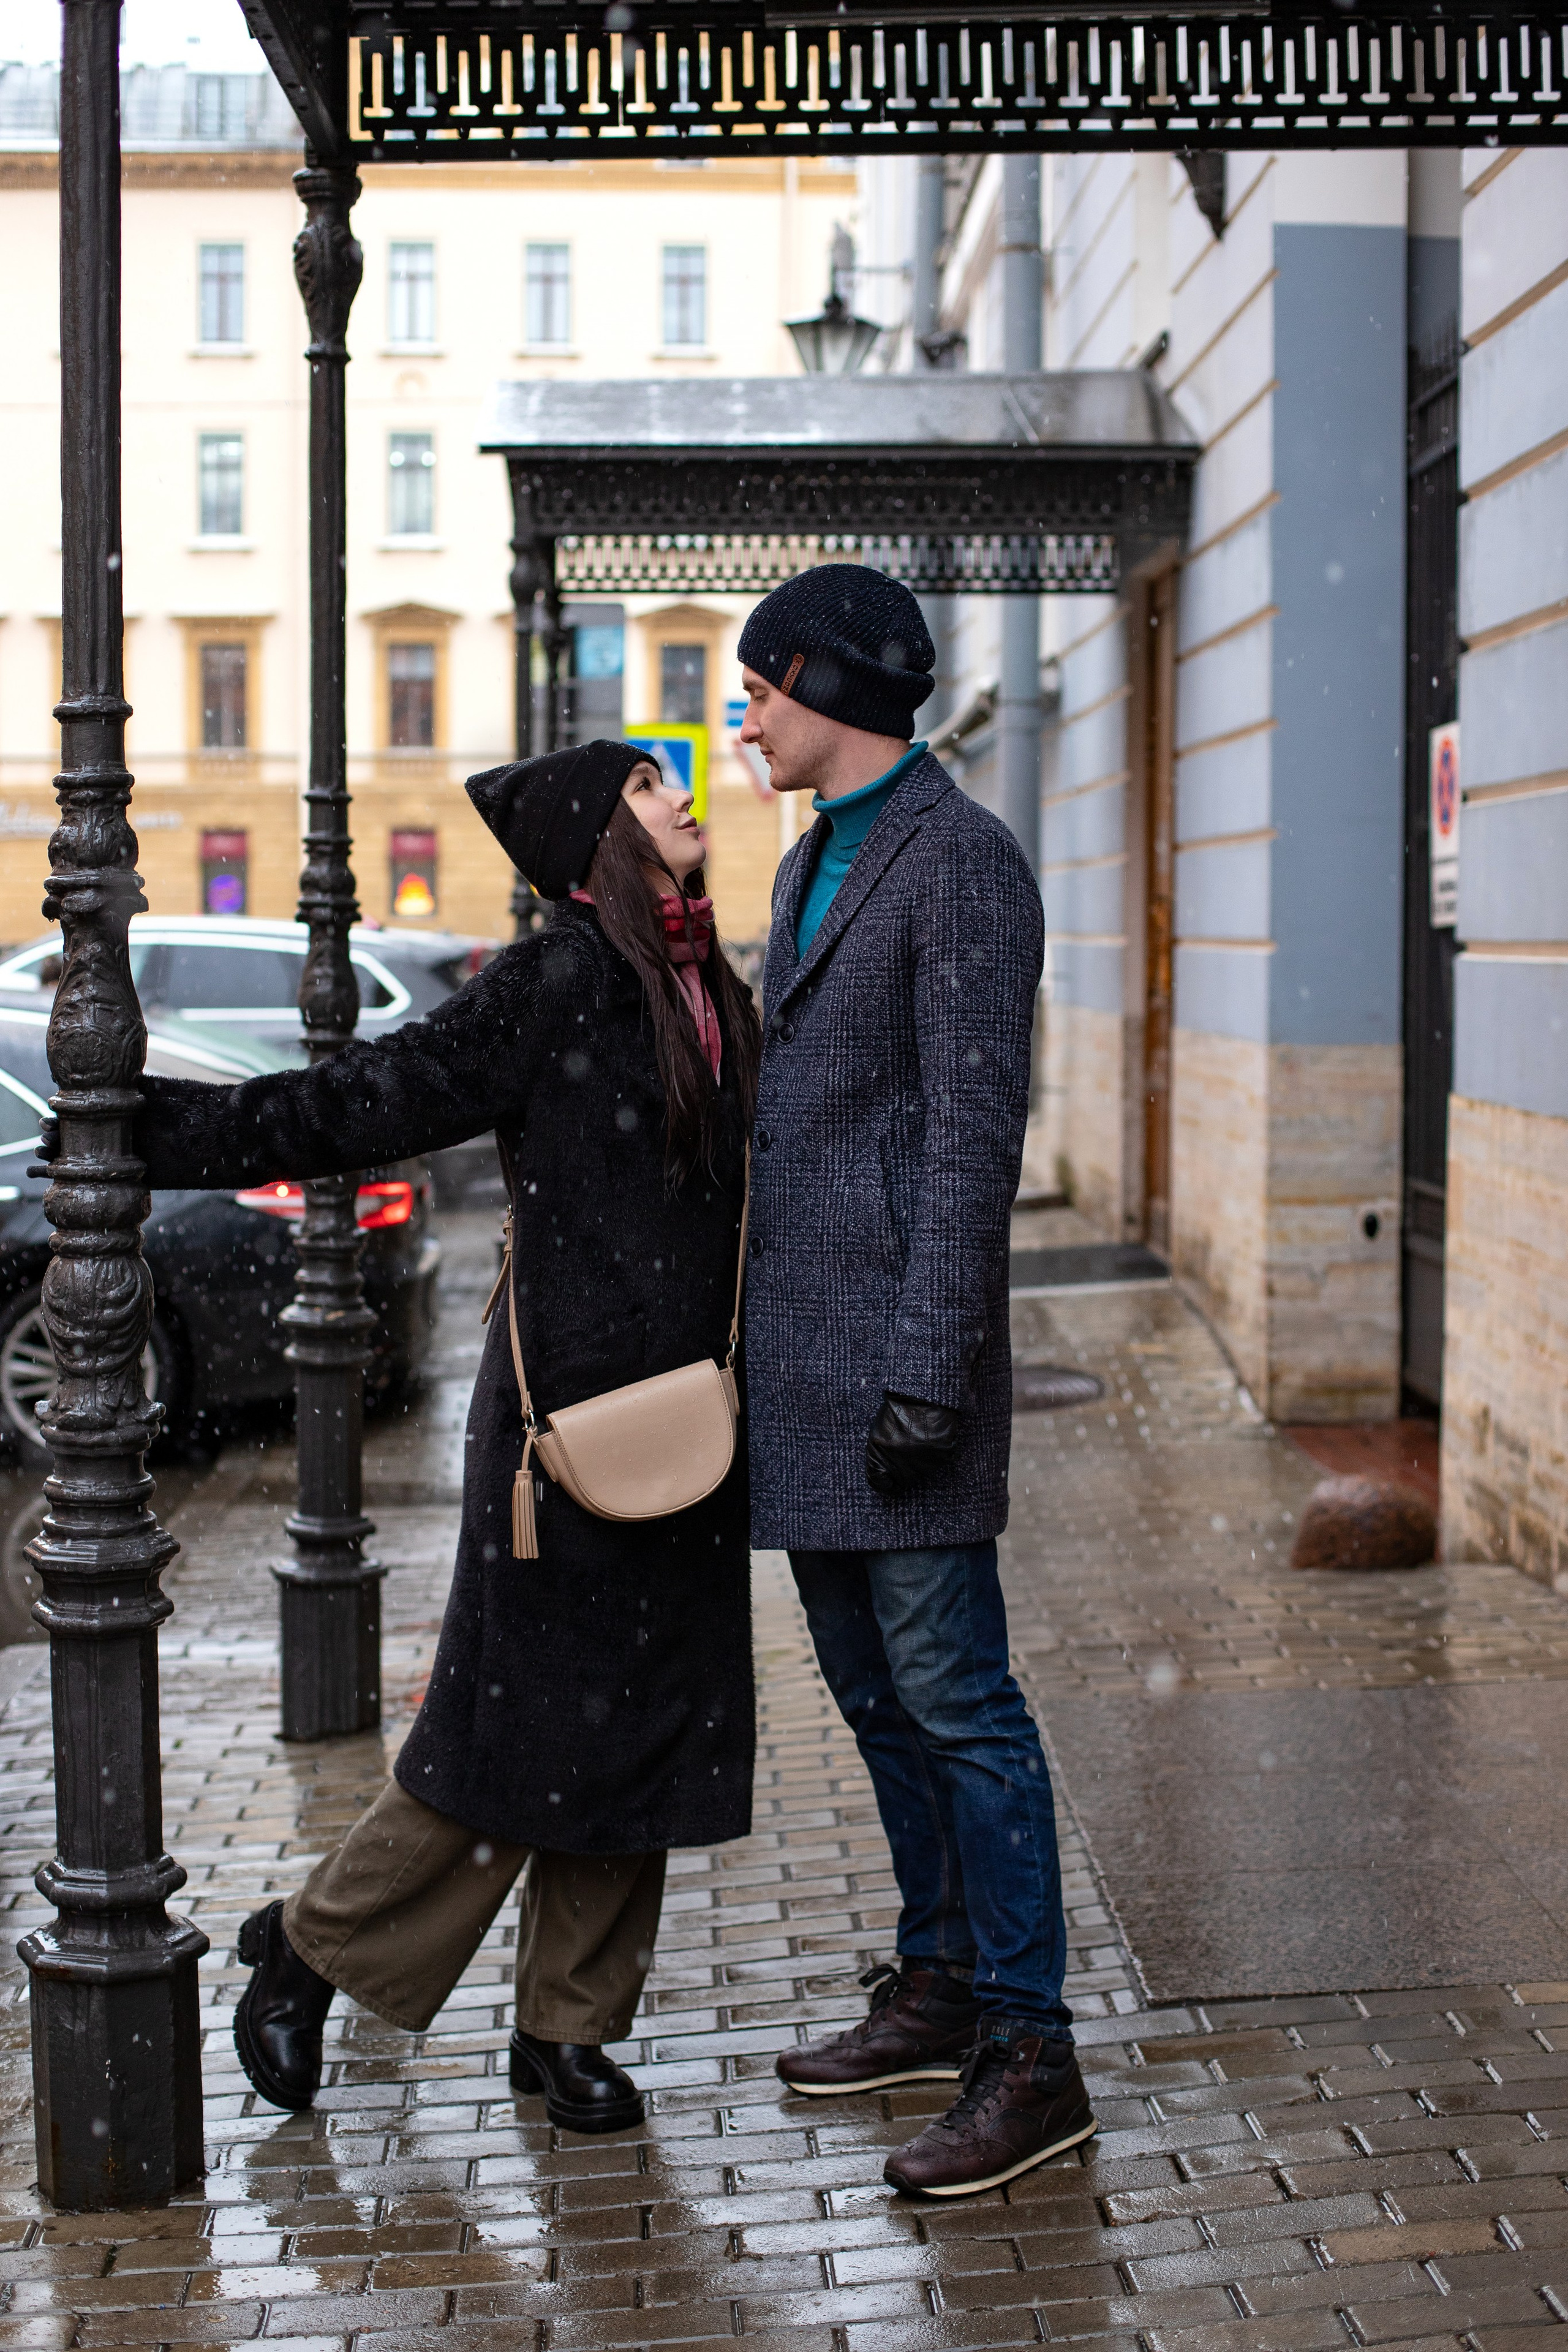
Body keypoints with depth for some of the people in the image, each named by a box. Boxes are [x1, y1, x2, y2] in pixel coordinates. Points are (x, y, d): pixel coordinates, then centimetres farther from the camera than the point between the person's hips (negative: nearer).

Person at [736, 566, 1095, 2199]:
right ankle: (938, 1988, 28)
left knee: (954, 1698, -6)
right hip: (797, 1354, 10)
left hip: (894, 1346, -10)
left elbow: (973, 1130, -17)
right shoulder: (813, 865, 18)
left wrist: (926, 1367, -21)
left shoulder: (962, 865, -11)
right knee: (874, 1694, 15)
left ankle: (1031, 2056, 2)